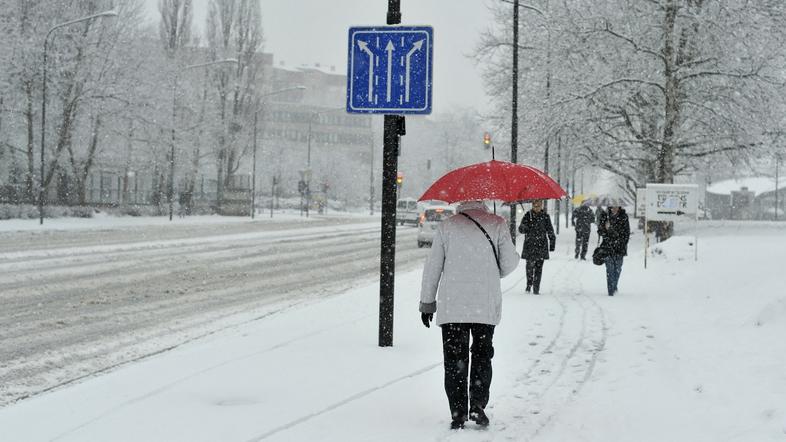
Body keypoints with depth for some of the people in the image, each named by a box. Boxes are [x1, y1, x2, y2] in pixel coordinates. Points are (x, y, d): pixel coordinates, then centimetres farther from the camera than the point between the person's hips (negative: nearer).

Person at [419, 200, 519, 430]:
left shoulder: (447, 226, 2)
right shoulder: (497, 224, 1)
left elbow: (432, 266, 3)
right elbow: (510, 262, -1)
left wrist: (427, 302, 11)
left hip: (451, 305, 0)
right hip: (486, 306, 0)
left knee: (454, 359, 5)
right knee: (482, 355, 15)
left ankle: (458, 413, 1)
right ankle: (478, 405, 3)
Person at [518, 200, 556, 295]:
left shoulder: (545, 216, 4)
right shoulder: (528, 215, 1)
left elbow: (550, 231, 10)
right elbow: (521, 229, -3)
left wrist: (552, 244, 7)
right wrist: (523, 228, -26)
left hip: (541, 245, 0)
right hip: (529, 245, 0)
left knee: (538, 267, -2)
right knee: (530, 266, -1)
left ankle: (536, 288, 4)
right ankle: (529, 284, 21)